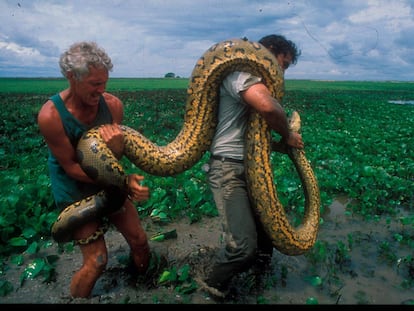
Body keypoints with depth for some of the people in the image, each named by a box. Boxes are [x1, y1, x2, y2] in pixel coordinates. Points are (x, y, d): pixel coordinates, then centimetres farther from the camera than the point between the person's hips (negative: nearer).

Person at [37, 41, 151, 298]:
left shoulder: (113, 105, -15)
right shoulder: (50, 115, -26)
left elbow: (115, 160, -9)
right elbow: (71, 167, -20)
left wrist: (117, 147, -34)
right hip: (76, 191, -4)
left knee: (139, 240, 10)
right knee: (97, 261, -5)